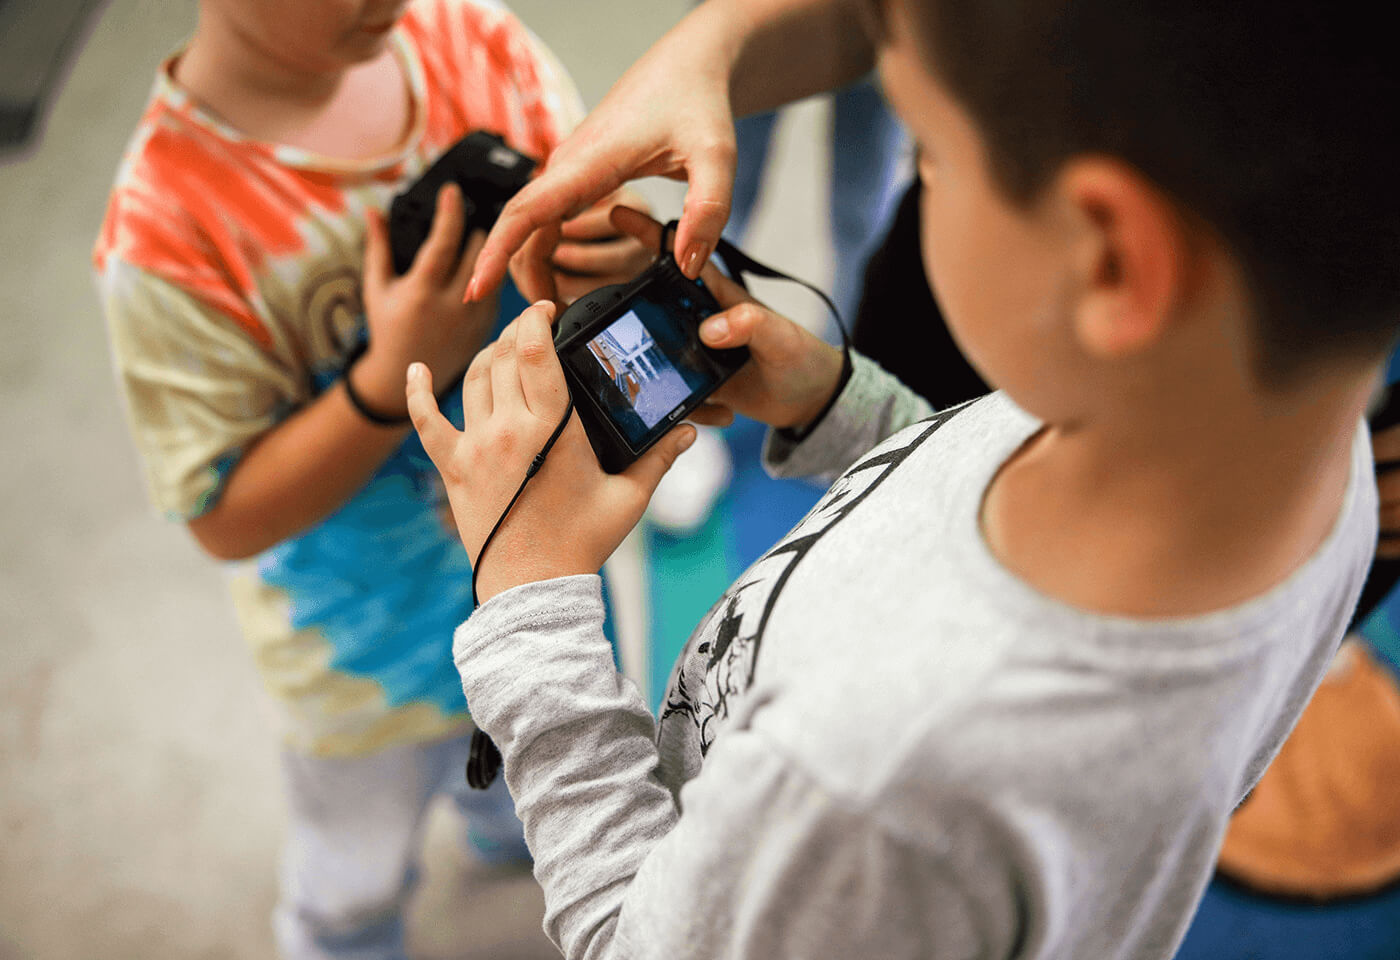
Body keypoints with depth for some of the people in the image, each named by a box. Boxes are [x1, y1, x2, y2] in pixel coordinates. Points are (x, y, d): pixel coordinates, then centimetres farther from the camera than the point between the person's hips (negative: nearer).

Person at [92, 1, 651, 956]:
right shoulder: (167, 232, -33)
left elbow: (591, 214, -10)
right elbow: (227, 519, -25)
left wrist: (615, 258, -34)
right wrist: (393, 382, -39)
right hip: (376, 647, -4)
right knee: (358, 876, 27)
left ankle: (508, 821, 74)